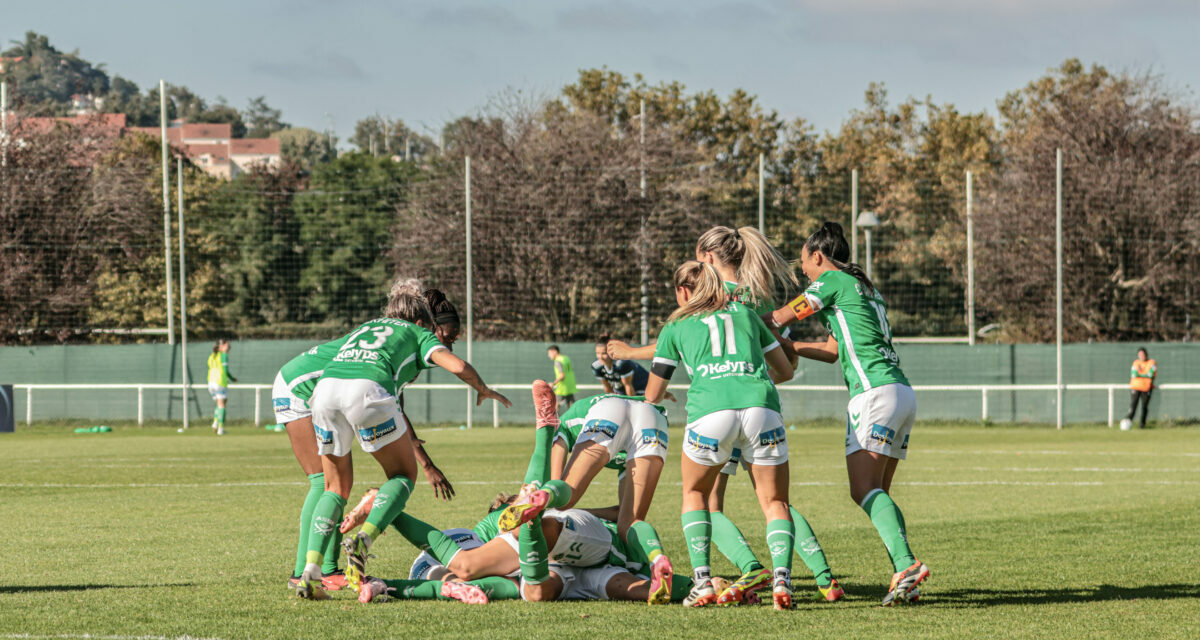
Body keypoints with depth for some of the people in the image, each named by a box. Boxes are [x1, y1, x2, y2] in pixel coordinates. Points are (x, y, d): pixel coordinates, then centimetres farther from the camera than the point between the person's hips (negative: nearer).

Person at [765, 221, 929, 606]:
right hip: (902, 392, 9)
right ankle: (904, 577, -3)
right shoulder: (865, 288, 27)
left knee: (865, 490, -17)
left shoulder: (833, 281, 1)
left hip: (875, 392, -9)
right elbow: (833, 350, 33)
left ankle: (906, 564, -34)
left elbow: (781, 317, 6)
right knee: (877, 493, 8)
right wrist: (784, 346, 37)